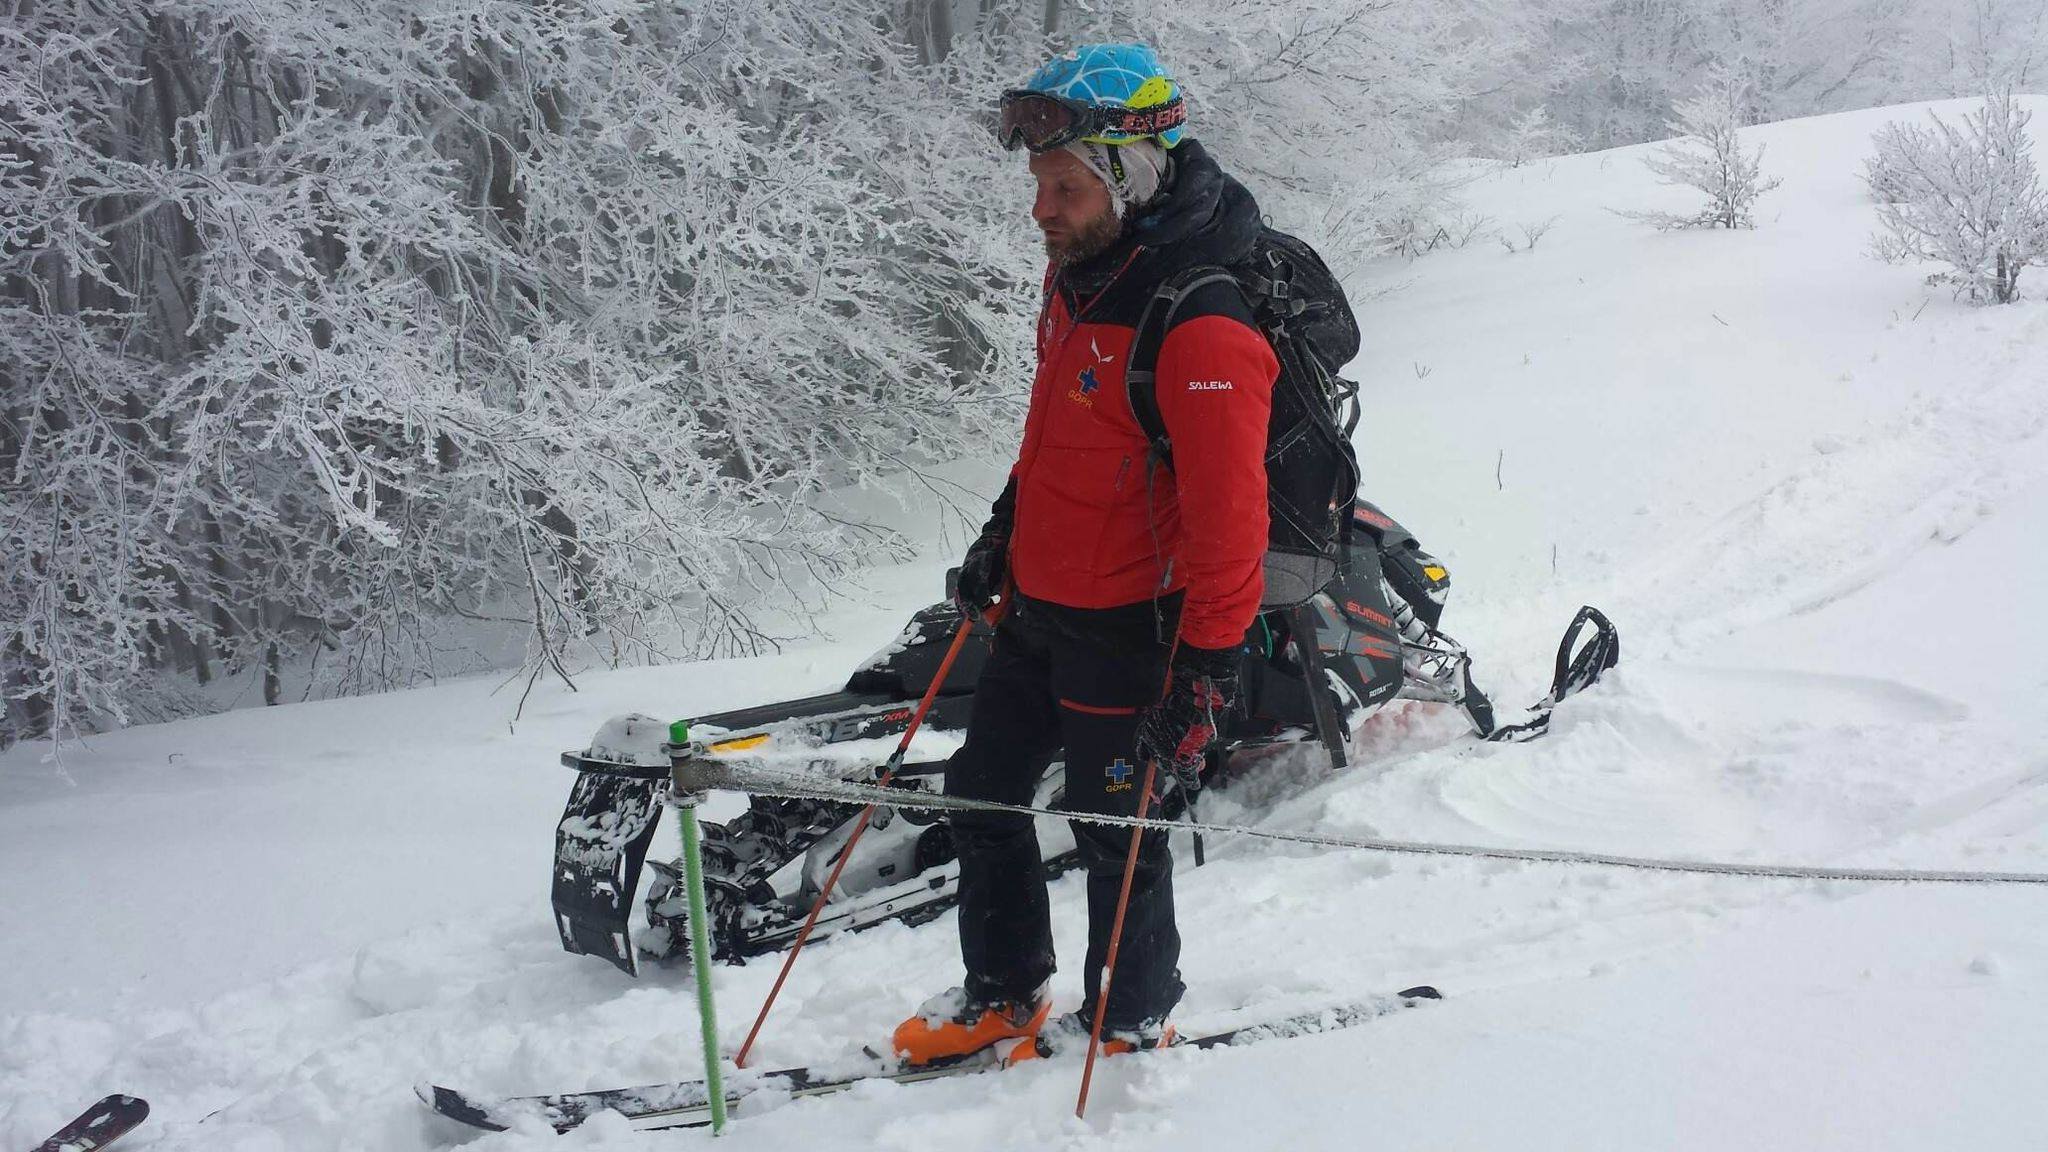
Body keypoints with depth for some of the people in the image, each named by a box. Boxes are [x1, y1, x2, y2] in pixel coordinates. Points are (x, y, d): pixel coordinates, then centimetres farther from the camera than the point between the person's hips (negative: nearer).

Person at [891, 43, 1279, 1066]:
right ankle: (1004, 993, 35)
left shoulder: (1202, 333, -28)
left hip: (1125, 626, -9)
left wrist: (1205, 672, -24)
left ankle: (1130, 1020, 30)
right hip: (1036, 602, 9)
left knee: (1114, 826, 7)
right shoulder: (1082, 267, 2)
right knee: (980, 792, 17)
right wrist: (1004, 528, 22)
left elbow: (1227, 521, -26)